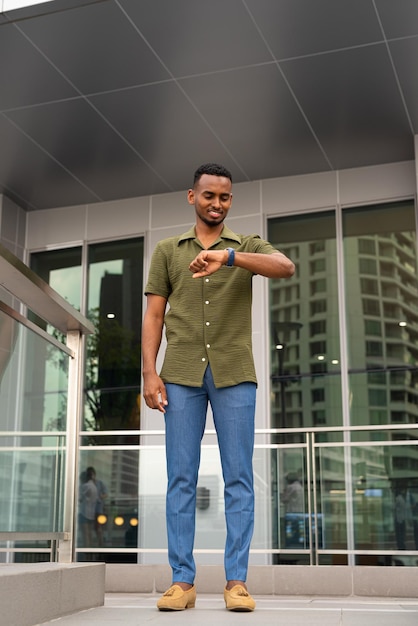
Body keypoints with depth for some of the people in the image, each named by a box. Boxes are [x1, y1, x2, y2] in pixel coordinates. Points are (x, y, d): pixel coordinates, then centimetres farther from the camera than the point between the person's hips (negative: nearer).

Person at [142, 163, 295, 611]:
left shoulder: (248, 246, 12)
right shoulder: (167, 251, 16)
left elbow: (286, 267, -10)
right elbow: (154, 316, 11)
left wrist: (227, 257, -25)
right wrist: (150, 372, -2)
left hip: (234, 373, -1)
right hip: (181, 373, 1)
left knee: (238, 478, -1)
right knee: (181, 478, -1)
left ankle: (236, 581, 3)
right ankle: (182, 581, 4)